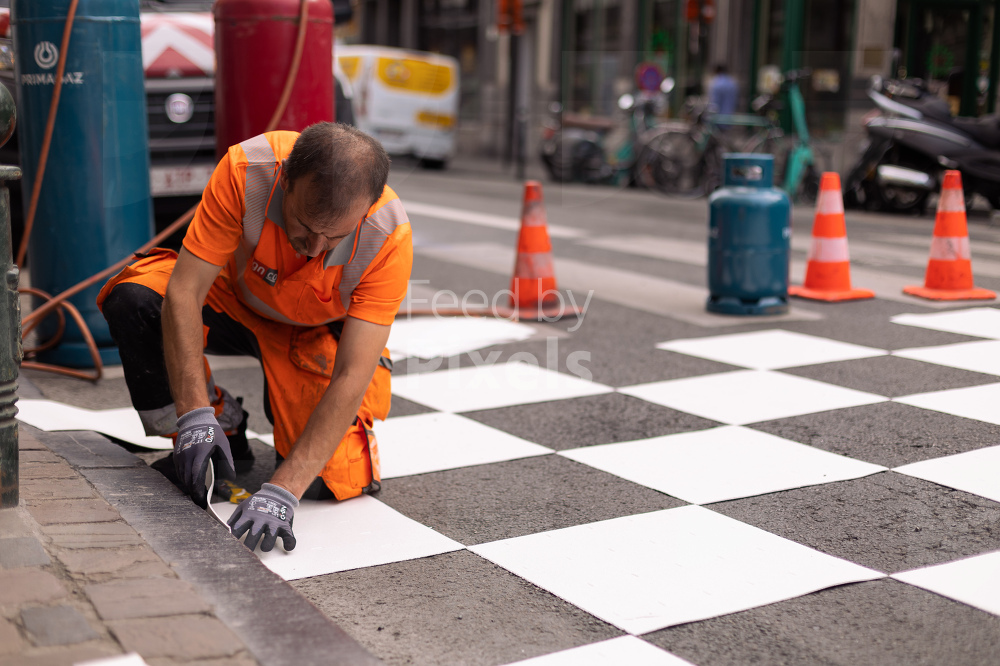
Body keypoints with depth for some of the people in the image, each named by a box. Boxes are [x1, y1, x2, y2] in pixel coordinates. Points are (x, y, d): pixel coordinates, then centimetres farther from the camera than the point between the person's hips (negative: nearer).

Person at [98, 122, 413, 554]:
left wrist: (284, 489, -42)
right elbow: (184, 293, -31)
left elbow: (351, 379, -35)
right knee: (133, 298, -29)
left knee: (326, 482, -20)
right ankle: (224, 425, -5)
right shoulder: (245, 170, -34)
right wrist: (196, 416, -39)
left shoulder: (390, 238, -34)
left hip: (320, 334, -1)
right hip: (237, 297, 1)